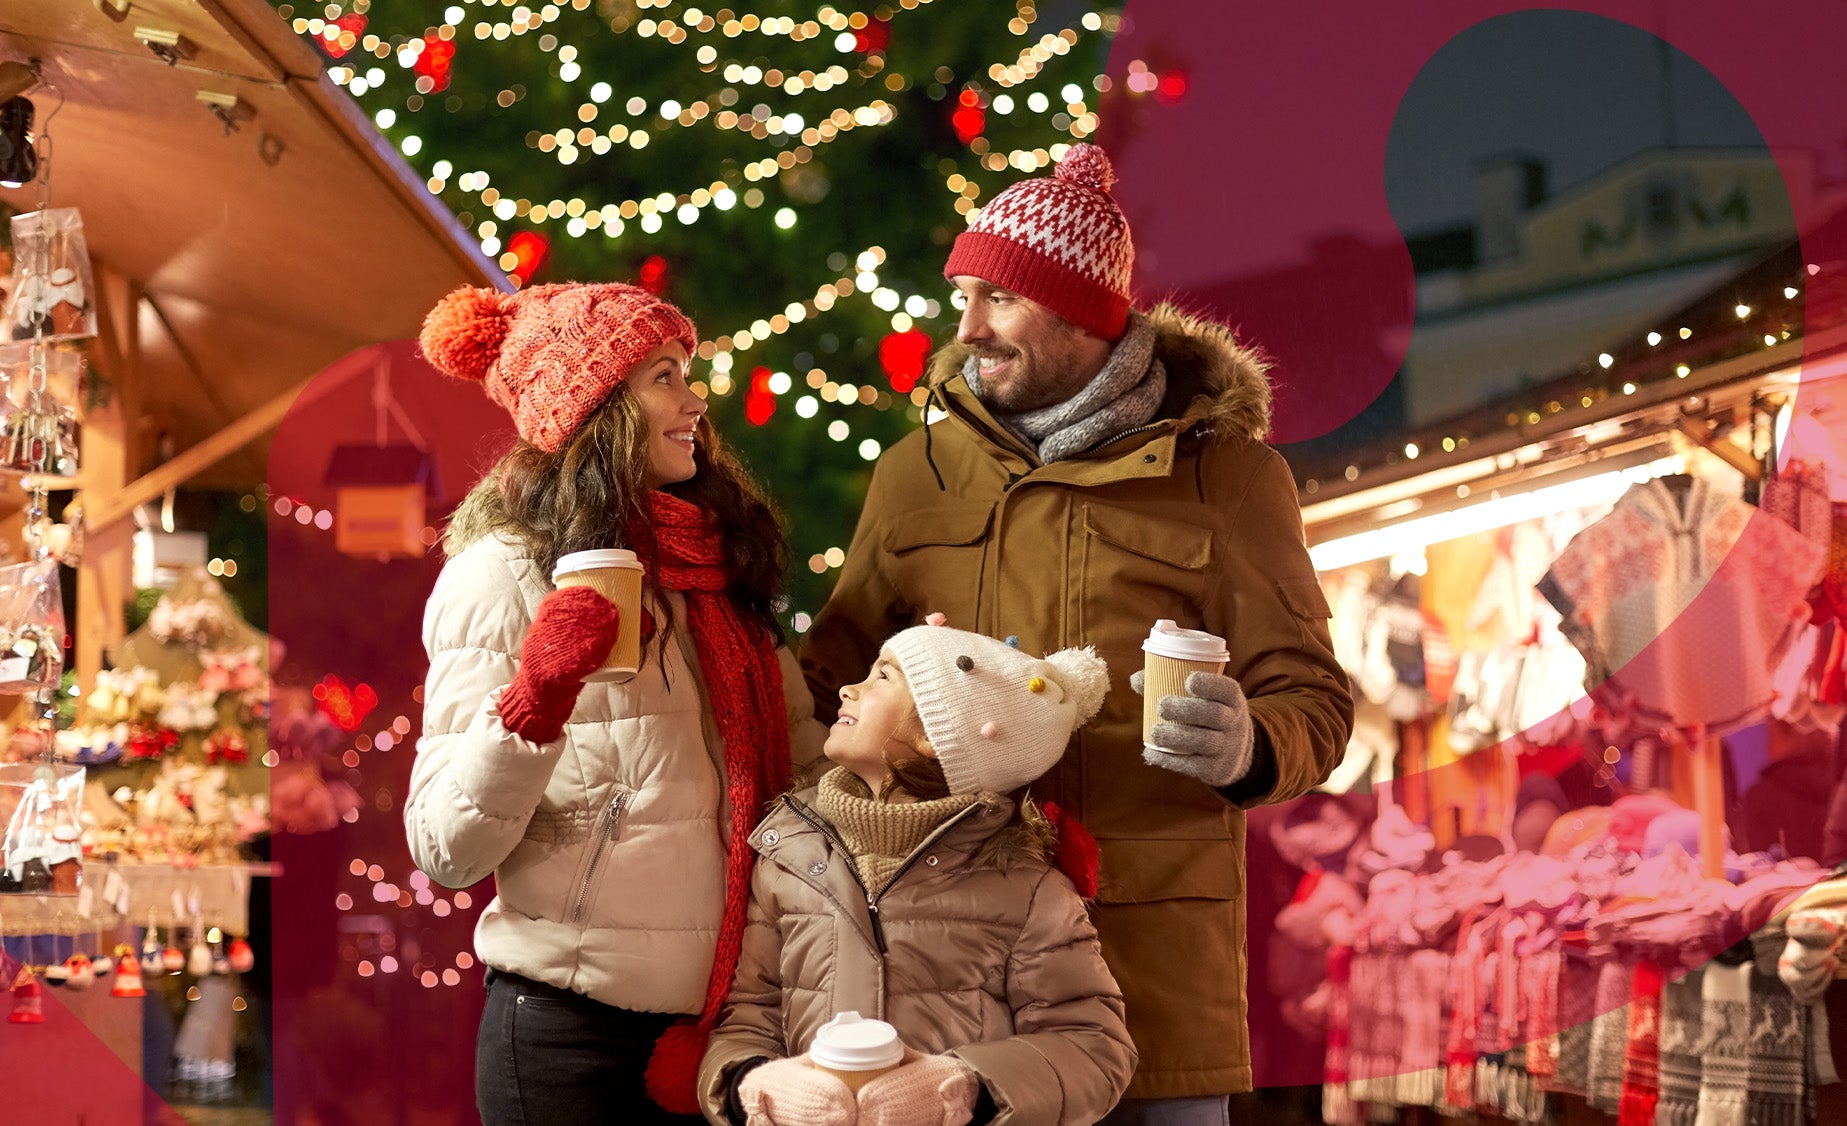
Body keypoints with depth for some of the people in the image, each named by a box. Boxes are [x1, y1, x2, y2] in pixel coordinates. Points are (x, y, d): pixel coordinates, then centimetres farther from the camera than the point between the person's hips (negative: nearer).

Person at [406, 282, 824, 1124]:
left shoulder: (714, 567, 11)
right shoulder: (502, 575, -8)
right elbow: (447, 854, -14)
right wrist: (534, 701, -28)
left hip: (720, 1017, 6)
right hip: (573, 1031, -6)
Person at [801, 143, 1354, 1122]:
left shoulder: (1223, 469, 5)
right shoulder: (918, 470, 13)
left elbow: (1310, 696, 3)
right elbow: (837, 681, 19)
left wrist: (1247, 749, -20)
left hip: (1154, 955, -2)